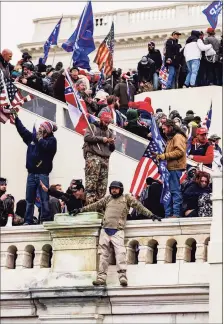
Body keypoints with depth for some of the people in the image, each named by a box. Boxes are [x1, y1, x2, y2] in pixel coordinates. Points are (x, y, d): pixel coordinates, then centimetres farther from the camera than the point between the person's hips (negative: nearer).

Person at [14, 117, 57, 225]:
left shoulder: (51, 140, -1)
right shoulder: (32, 136, 14)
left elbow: (45, 146, -20)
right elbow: (22, 129, 21)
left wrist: (40, 138, -5)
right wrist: (15, 117, 20)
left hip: (43, 174, -5)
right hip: (31, 173, 5)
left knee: (44, 199, -6)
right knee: (29, 199, 5)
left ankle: (45, 220, -5)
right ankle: (28, 221, 8)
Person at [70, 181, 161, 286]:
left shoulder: (127, 198, 7)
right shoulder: (107, 199, 18)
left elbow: (139, 206, 3)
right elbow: (95, 206, 24)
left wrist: (150, 215, -4)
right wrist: (80, 210, 26)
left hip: (117, 231, -4)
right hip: (105, 230, 4)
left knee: (120, 252, -16)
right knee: (103, 254, 4)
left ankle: (122, 276, -22)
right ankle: (101, 277, 7)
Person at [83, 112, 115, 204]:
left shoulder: (109, 132, 26)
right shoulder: (92, 127, 11)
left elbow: (112, 149, 24)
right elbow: (87, 137, -7)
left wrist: (112, 144, 1)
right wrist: (101, 139, -7)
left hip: (105, 159, 6)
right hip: (93, 156, -6)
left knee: (102, 185, -1)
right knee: (91, 182, -16)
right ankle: (90, 202, -22)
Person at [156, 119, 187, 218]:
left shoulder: (178, 137, -7)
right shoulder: (171, 138, 25)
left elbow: (179, 151, -19)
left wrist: (165, 156, -18)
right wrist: (161, 156, 10)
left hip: (176, 168, -10)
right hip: (170, 168, 10)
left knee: (175, 190, -10)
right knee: (168, 191, 9)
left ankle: (176, 213, -10)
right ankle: (168, 214, 11)